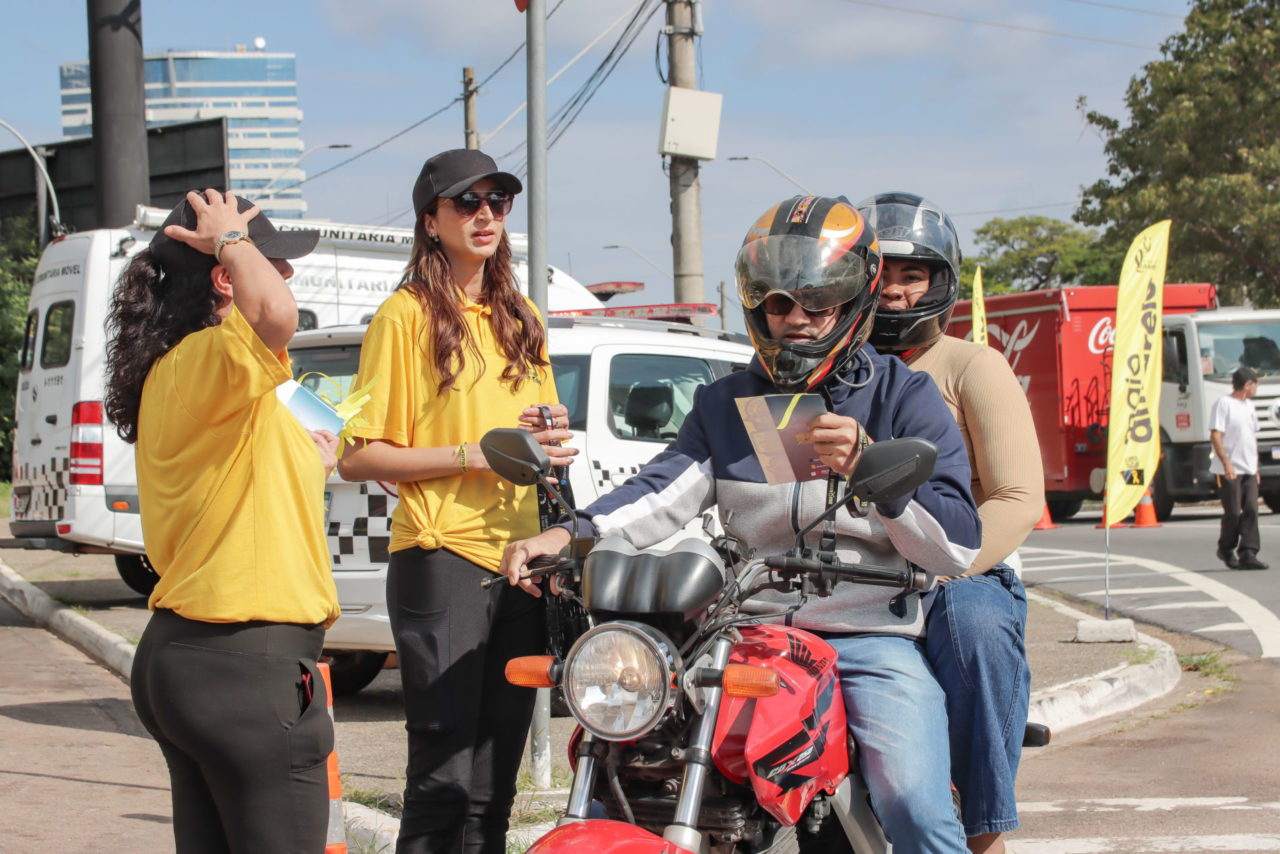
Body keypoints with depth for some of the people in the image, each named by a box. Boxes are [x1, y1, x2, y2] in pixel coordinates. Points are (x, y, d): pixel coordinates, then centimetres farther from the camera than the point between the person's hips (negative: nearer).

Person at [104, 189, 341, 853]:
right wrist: (231, 240, -20)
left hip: (176, 652, 10)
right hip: (245, 667, -10)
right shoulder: (205, 360, -16)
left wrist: (304, 465, 30)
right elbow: (275, 313, -39)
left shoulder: (167, 374, 15)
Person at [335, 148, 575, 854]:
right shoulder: (406, 315, -3)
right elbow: (358, 457, -8)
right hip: (444, 558, -7)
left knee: (495, 782, 10)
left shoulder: (519, 319, 18)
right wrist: (478, 455, -15)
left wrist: (550, 434, 6)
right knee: (444, 778, -11)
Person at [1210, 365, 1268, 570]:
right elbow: (1215, 436, -15)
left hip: (1249, 470, 7)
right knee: (1233, 512, -4)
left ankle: (1247, 554, -7)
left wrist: (1256, 467, 20)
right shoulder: (1223, 403, -8)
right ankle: (1226, 550, 16)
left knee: (1251, 511, -4)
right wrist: (1226, 463, -23)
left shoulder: (1248, 406, 17)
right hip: (1229, 471, -7)